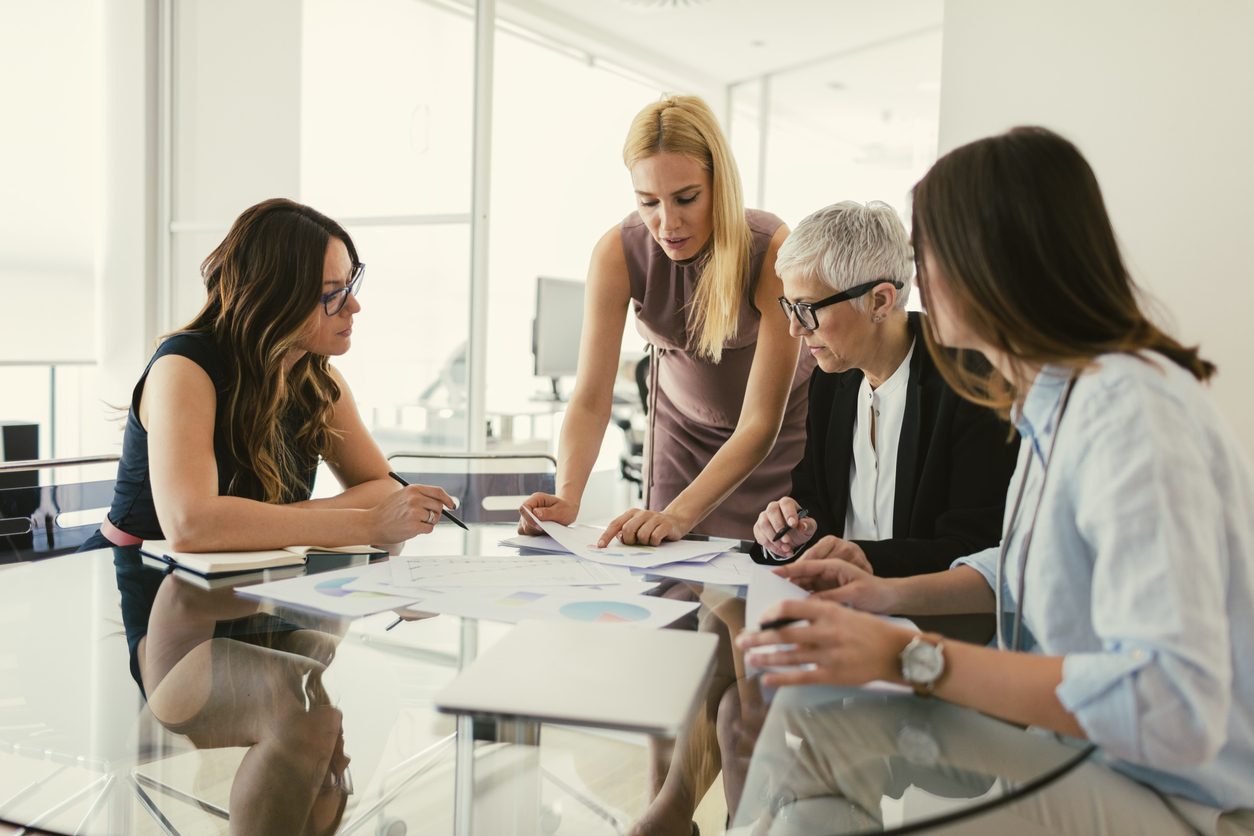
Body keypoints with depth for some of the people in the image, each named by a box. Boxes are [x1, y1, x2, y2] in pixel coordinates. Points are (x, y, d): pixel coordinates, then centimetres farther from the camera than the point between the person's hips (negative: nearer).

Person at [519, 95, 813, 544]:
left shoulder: (773, 251, -31)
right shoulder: (617, 253, -24)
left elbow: (760, 424, -33)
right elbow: (591, 399, -24)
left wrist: (681, 514, -46)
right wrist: (567, 495, -42)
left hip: (782, 432, -2)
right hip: (683, 430, 2)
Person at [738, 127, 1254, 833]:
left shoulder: (1130, 410, -27)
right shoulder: (1058, 399, 6)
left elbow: (1174, 707, -35)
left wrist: (910, 658, -32)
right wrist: (896, 595, 5)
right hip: (1087, 745, 9)